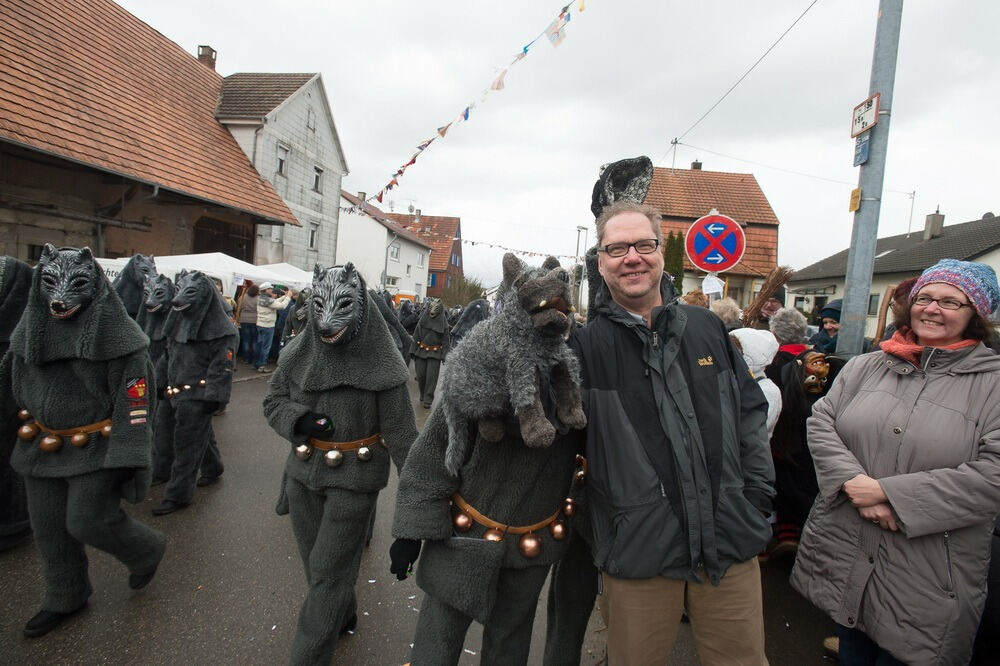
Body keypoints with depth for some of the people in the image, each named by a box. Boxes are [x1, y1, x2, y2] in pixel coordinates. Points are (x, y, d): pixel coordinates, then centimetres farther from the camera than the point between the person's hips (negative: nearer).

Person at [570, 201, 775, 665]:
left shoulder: (706, 328, 4)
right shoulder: (585, 344, -7)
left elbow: (750, 410, 11)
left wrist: (757, 495, 7)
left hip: (730, 542, 3)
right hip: (638, 551, -3)